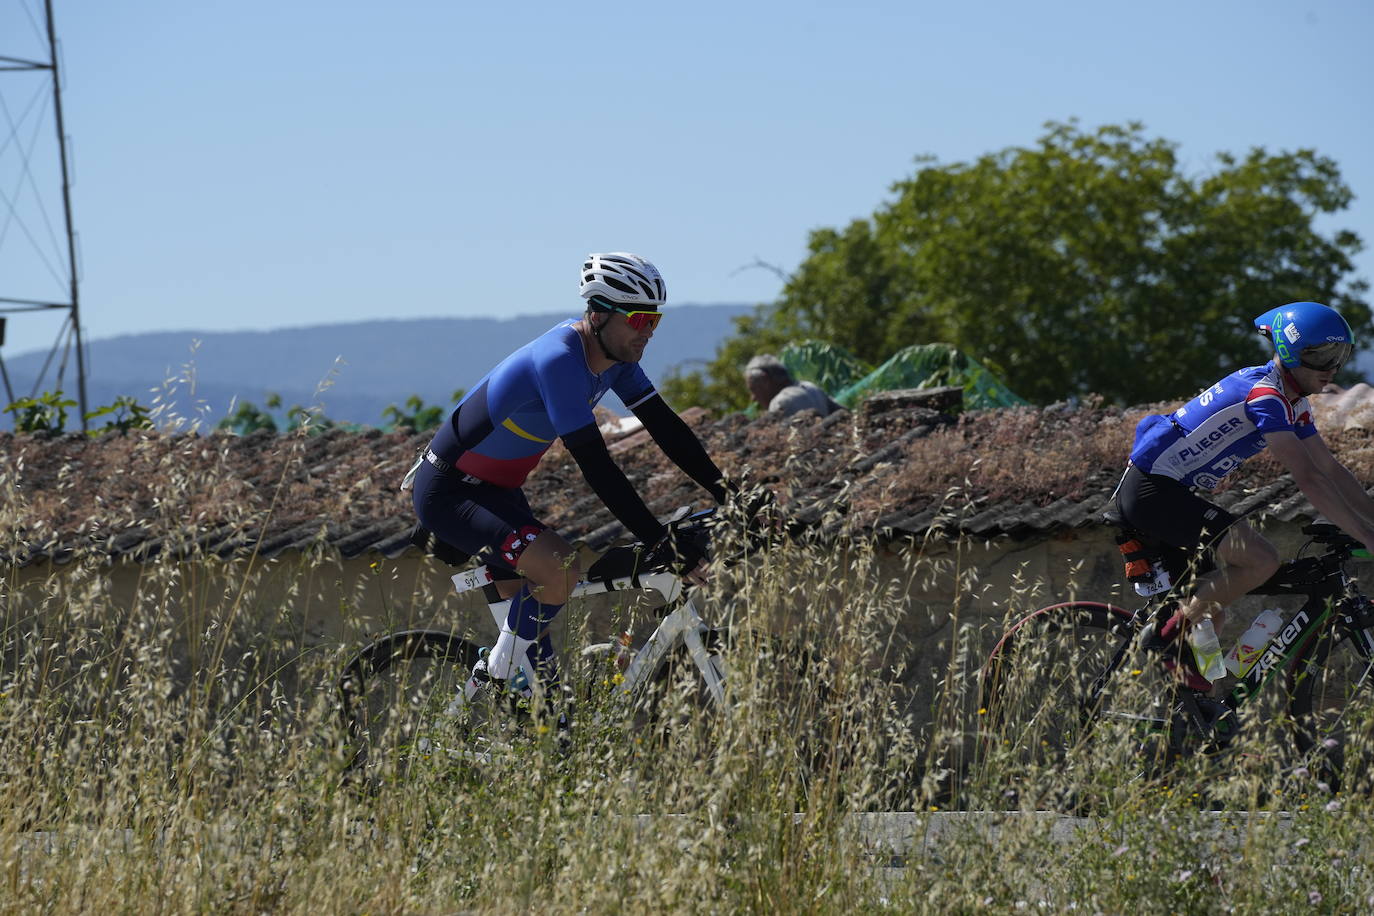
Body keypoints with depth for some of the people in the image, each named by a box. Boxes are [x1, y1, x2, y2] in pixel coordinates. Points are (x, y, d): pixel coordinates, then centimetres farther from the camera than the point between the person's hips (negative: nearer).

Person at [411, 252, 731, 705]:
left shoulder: (616, 355, -4)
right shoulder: (558, 360, -32)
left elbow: (664, 425, 1)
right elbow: (597, 467, -35)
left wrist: (726, 492, -11)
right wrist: (666, 548, -36)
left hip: (497, 491, 10)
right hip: (450, 493, -10)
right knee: (561, 567, -26)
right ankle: (492, 683, -10)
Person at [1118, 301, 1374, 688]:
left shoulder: (1293, 403, 12)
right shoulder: (1263, 392, -20)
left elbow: (1331, 470, 15)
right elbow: (1308, 479, -26)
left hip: (1164, 491, 11)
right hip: (1152, 490, -11)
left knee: (1211, 615, 12)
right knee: (1262, 560, -20)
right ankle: (1167, 637, -10)